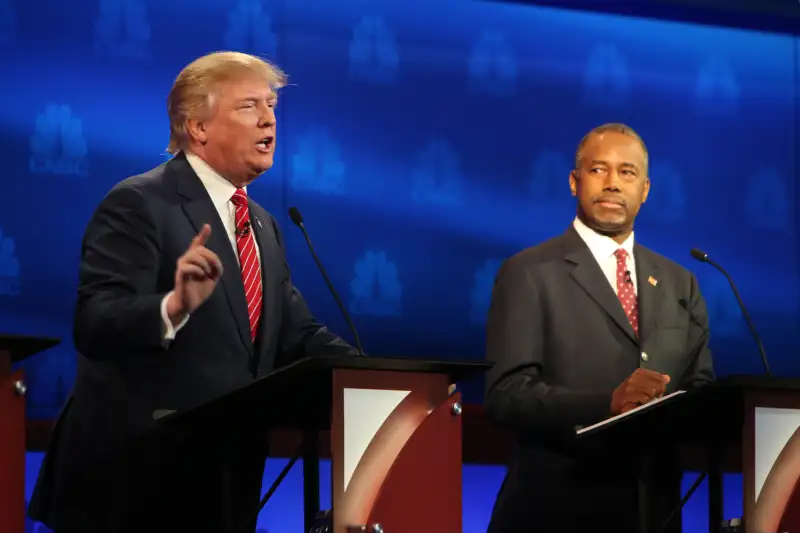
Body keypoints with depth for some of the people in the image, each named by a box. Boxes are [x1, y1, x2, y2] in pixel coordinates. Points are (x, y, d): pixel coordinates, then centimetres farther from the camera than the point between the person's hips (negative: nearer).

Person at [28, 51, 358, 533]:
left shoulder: (263, 226, 17)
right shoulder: (138, 205, -9)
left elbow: (297, 336, 12)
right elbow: (94, 326, -20)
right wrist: (174, 307, -38)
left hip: (226, 481, 8)